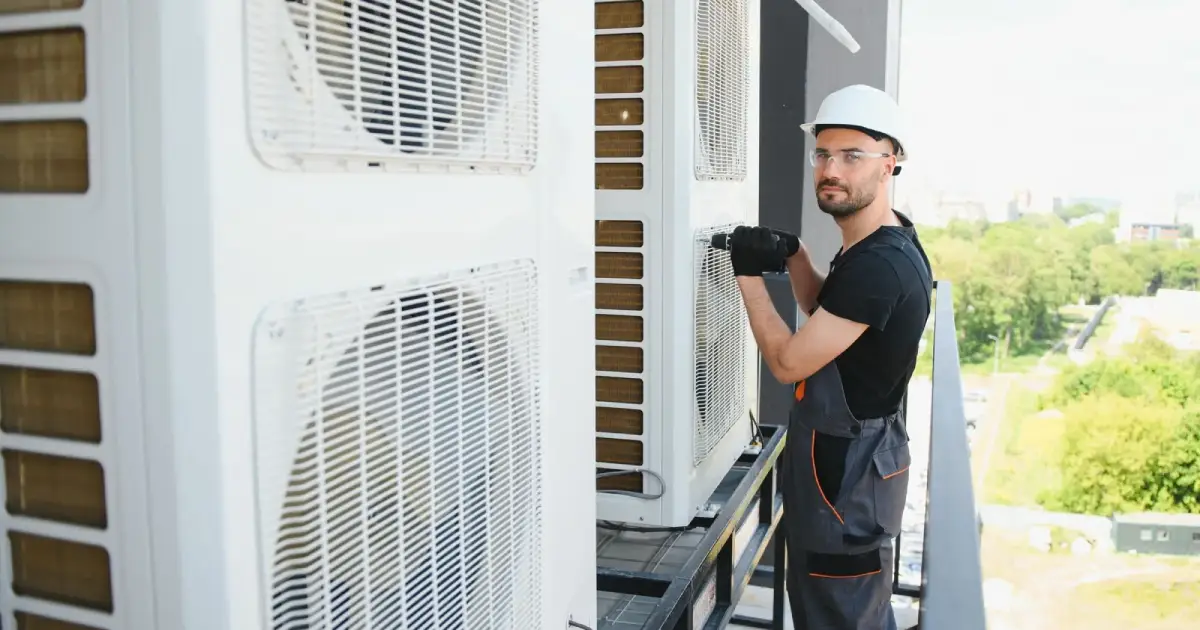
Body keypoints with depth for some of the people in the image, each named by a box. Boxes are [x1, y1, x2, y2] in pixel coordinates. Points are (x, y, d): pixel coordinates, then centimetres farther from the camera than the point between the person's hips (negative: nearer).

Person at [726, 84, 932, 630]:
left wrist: (749, 276, -11)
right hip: (854, 460, 10)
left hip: (846, 472, -10)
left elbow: (788, 362, -21)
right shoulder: (885, 241, 5)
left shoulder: (880, 265, -27)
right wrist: (793, 256, 3)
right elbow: (825, 310, 21)